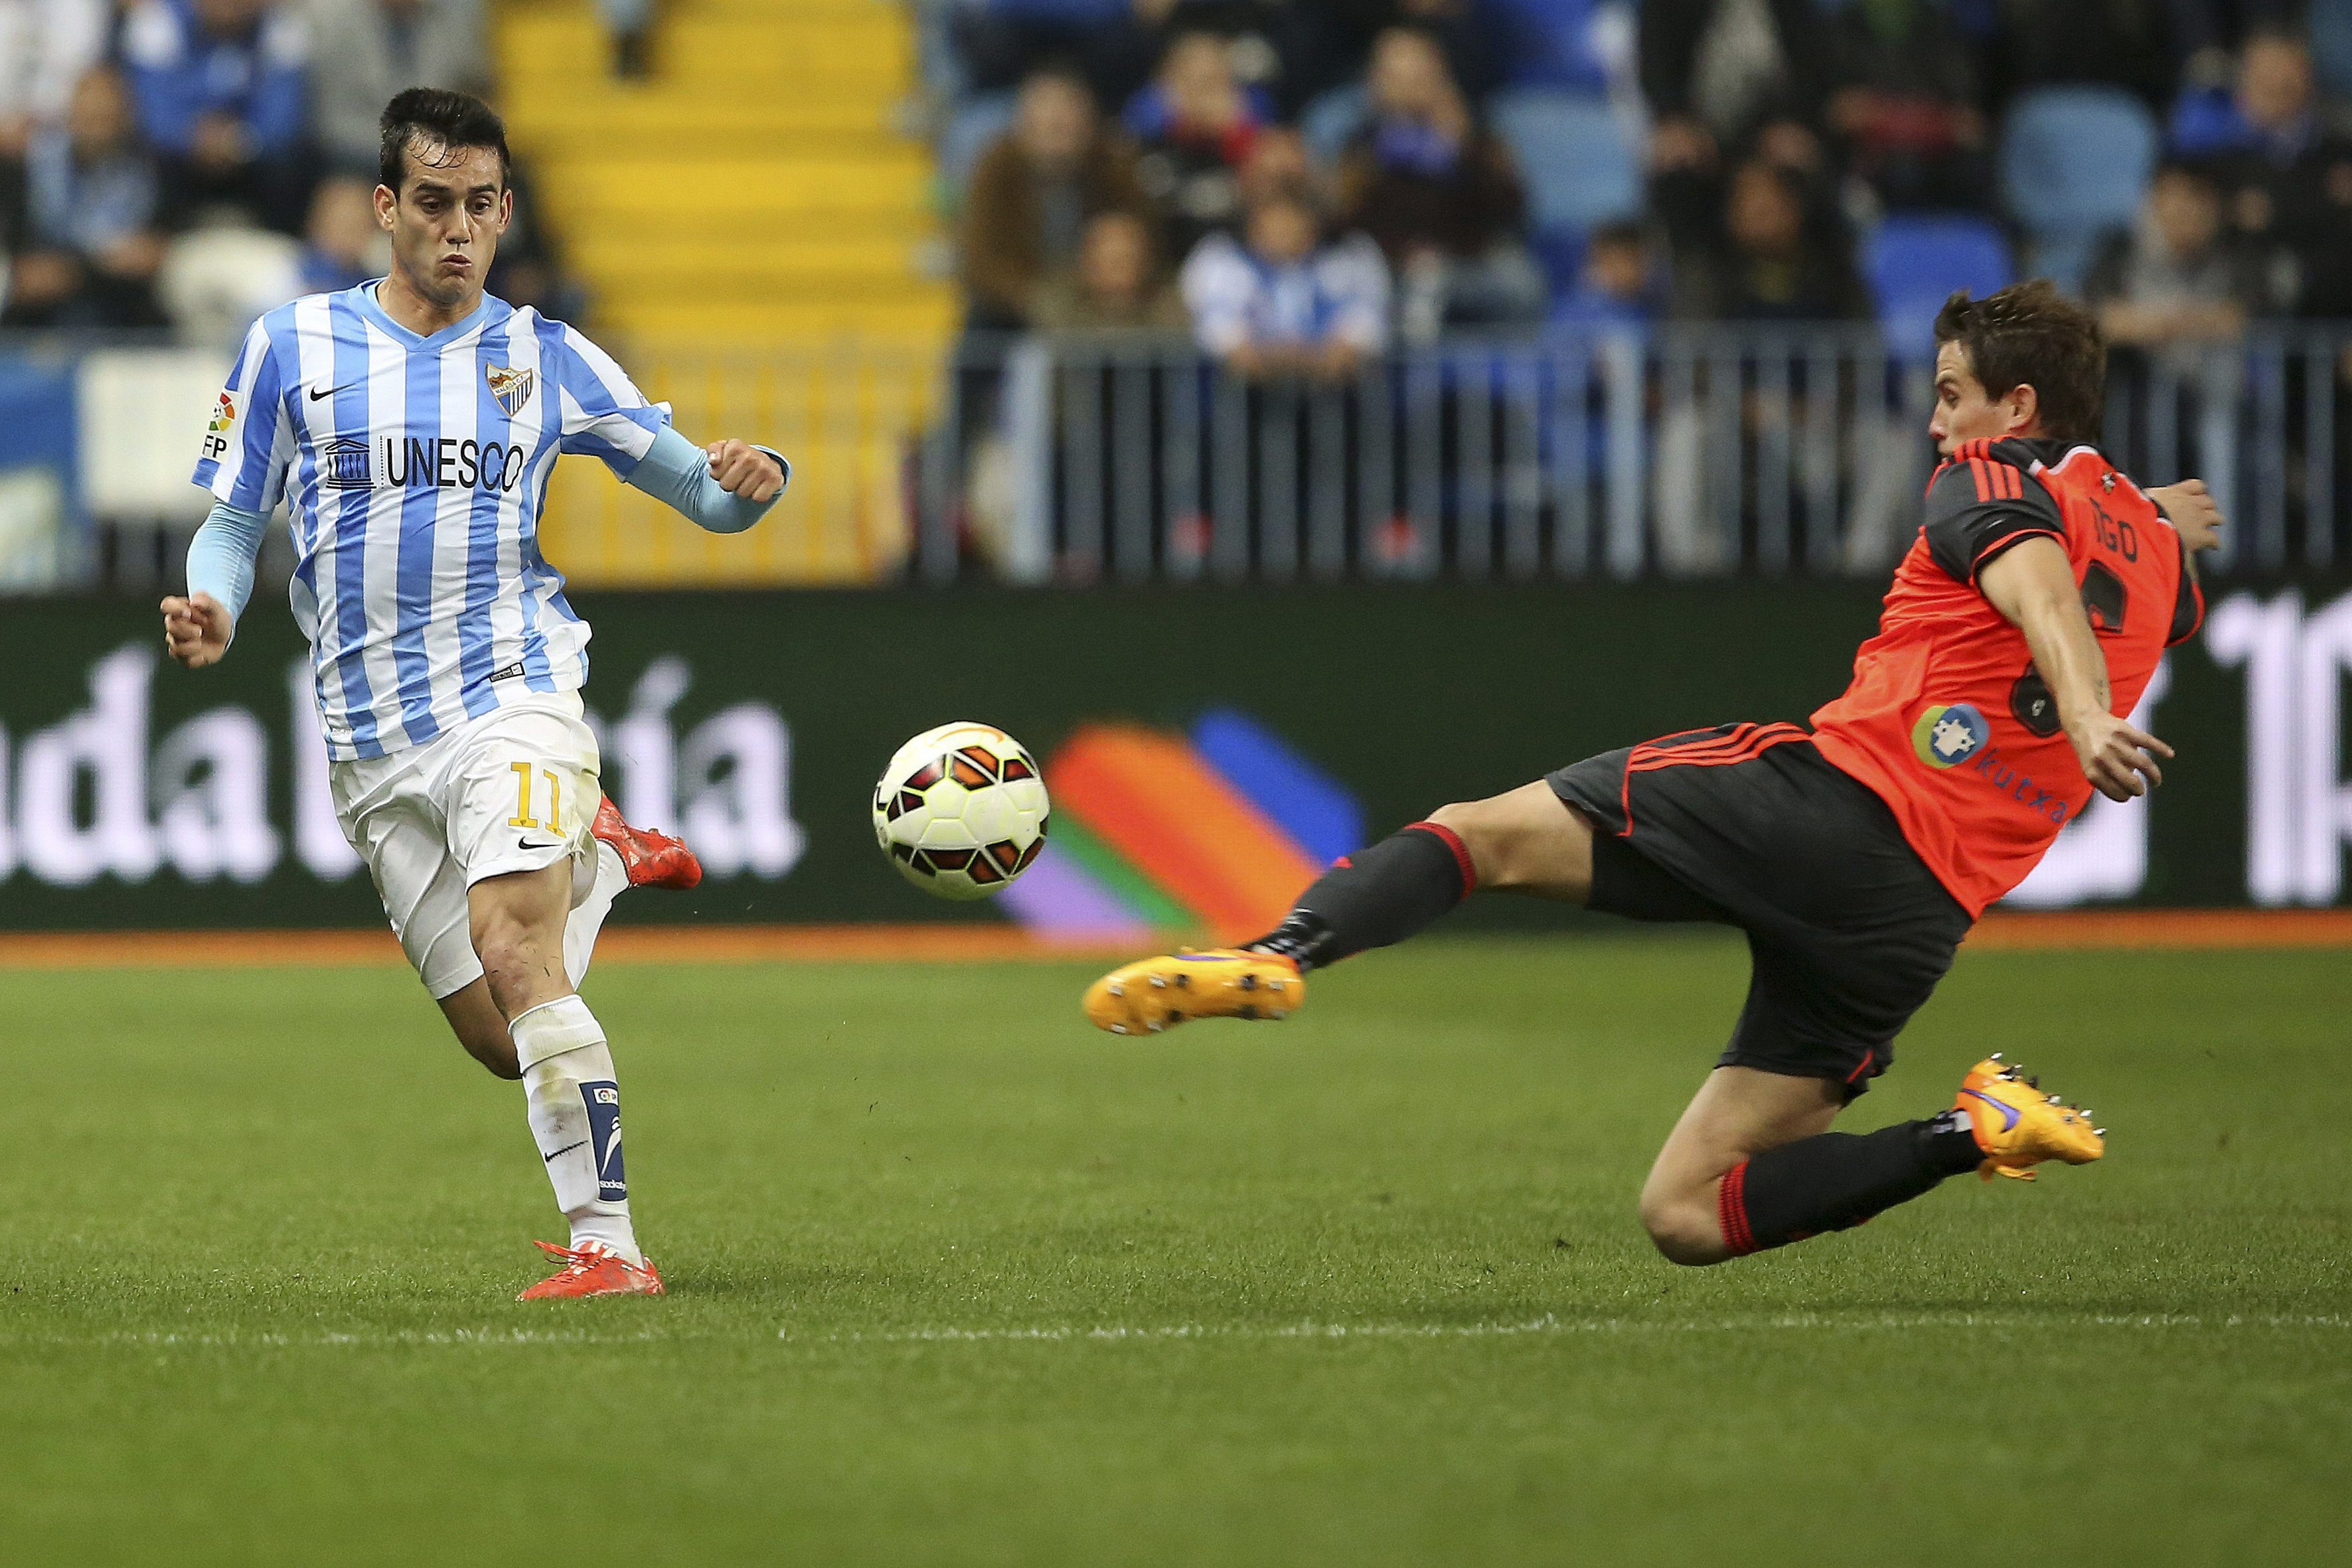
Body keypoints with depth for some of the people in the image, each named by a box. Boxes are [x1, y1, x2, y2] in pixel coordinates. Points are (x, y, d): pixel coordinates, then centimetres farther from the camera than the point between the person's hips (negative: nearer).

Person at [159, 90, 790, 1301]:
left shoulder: (544, 359, 6)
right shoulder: (293, 347, 7)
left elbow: (699, 486, 9)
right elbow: (233, 523, 11)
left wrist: (748, 482, -15)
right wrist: (211, 612, -12)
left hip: (510, 690, -2)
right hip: (374, 743, 2)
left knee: (513, 955, -26)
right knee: (505, 1044, 5)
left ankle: (608, 1245, -24)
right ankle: (594, 860, 37)